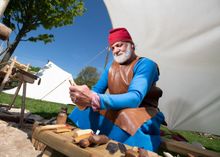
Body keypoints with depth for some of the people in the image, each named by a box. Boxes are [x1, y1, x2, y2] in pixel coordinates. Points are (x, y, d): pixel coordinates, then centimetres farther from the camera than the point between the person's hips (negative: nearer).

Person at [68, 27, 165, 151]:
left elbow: (135, 98, -30)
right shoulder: (111, 66, 7)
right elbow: (96, 90, 1)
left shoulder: (145, 64, -14)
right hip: (115, 111, 6)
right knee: (85, 111, -9)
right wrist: (86, 98, -25)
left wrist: (94, 99, -43)